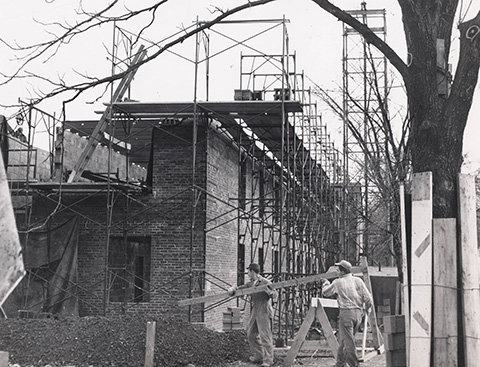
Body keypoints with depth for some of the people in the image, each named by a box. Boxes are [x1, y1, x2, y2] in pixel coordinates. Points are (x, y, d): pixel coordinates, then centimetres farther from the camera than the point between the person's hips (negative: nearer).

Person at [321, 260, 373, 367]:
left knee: (348, 342, -1)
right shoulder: (358, 281, 4)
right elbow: (368, 298, 0)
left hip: (346, 313, -5)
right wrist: (367, 308, 20)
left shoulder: (337, 283, -3)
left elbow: (325, 293, 14)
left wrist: (325, 283, 35)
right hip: (358, 313, 5)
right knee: (343, 340, 17)